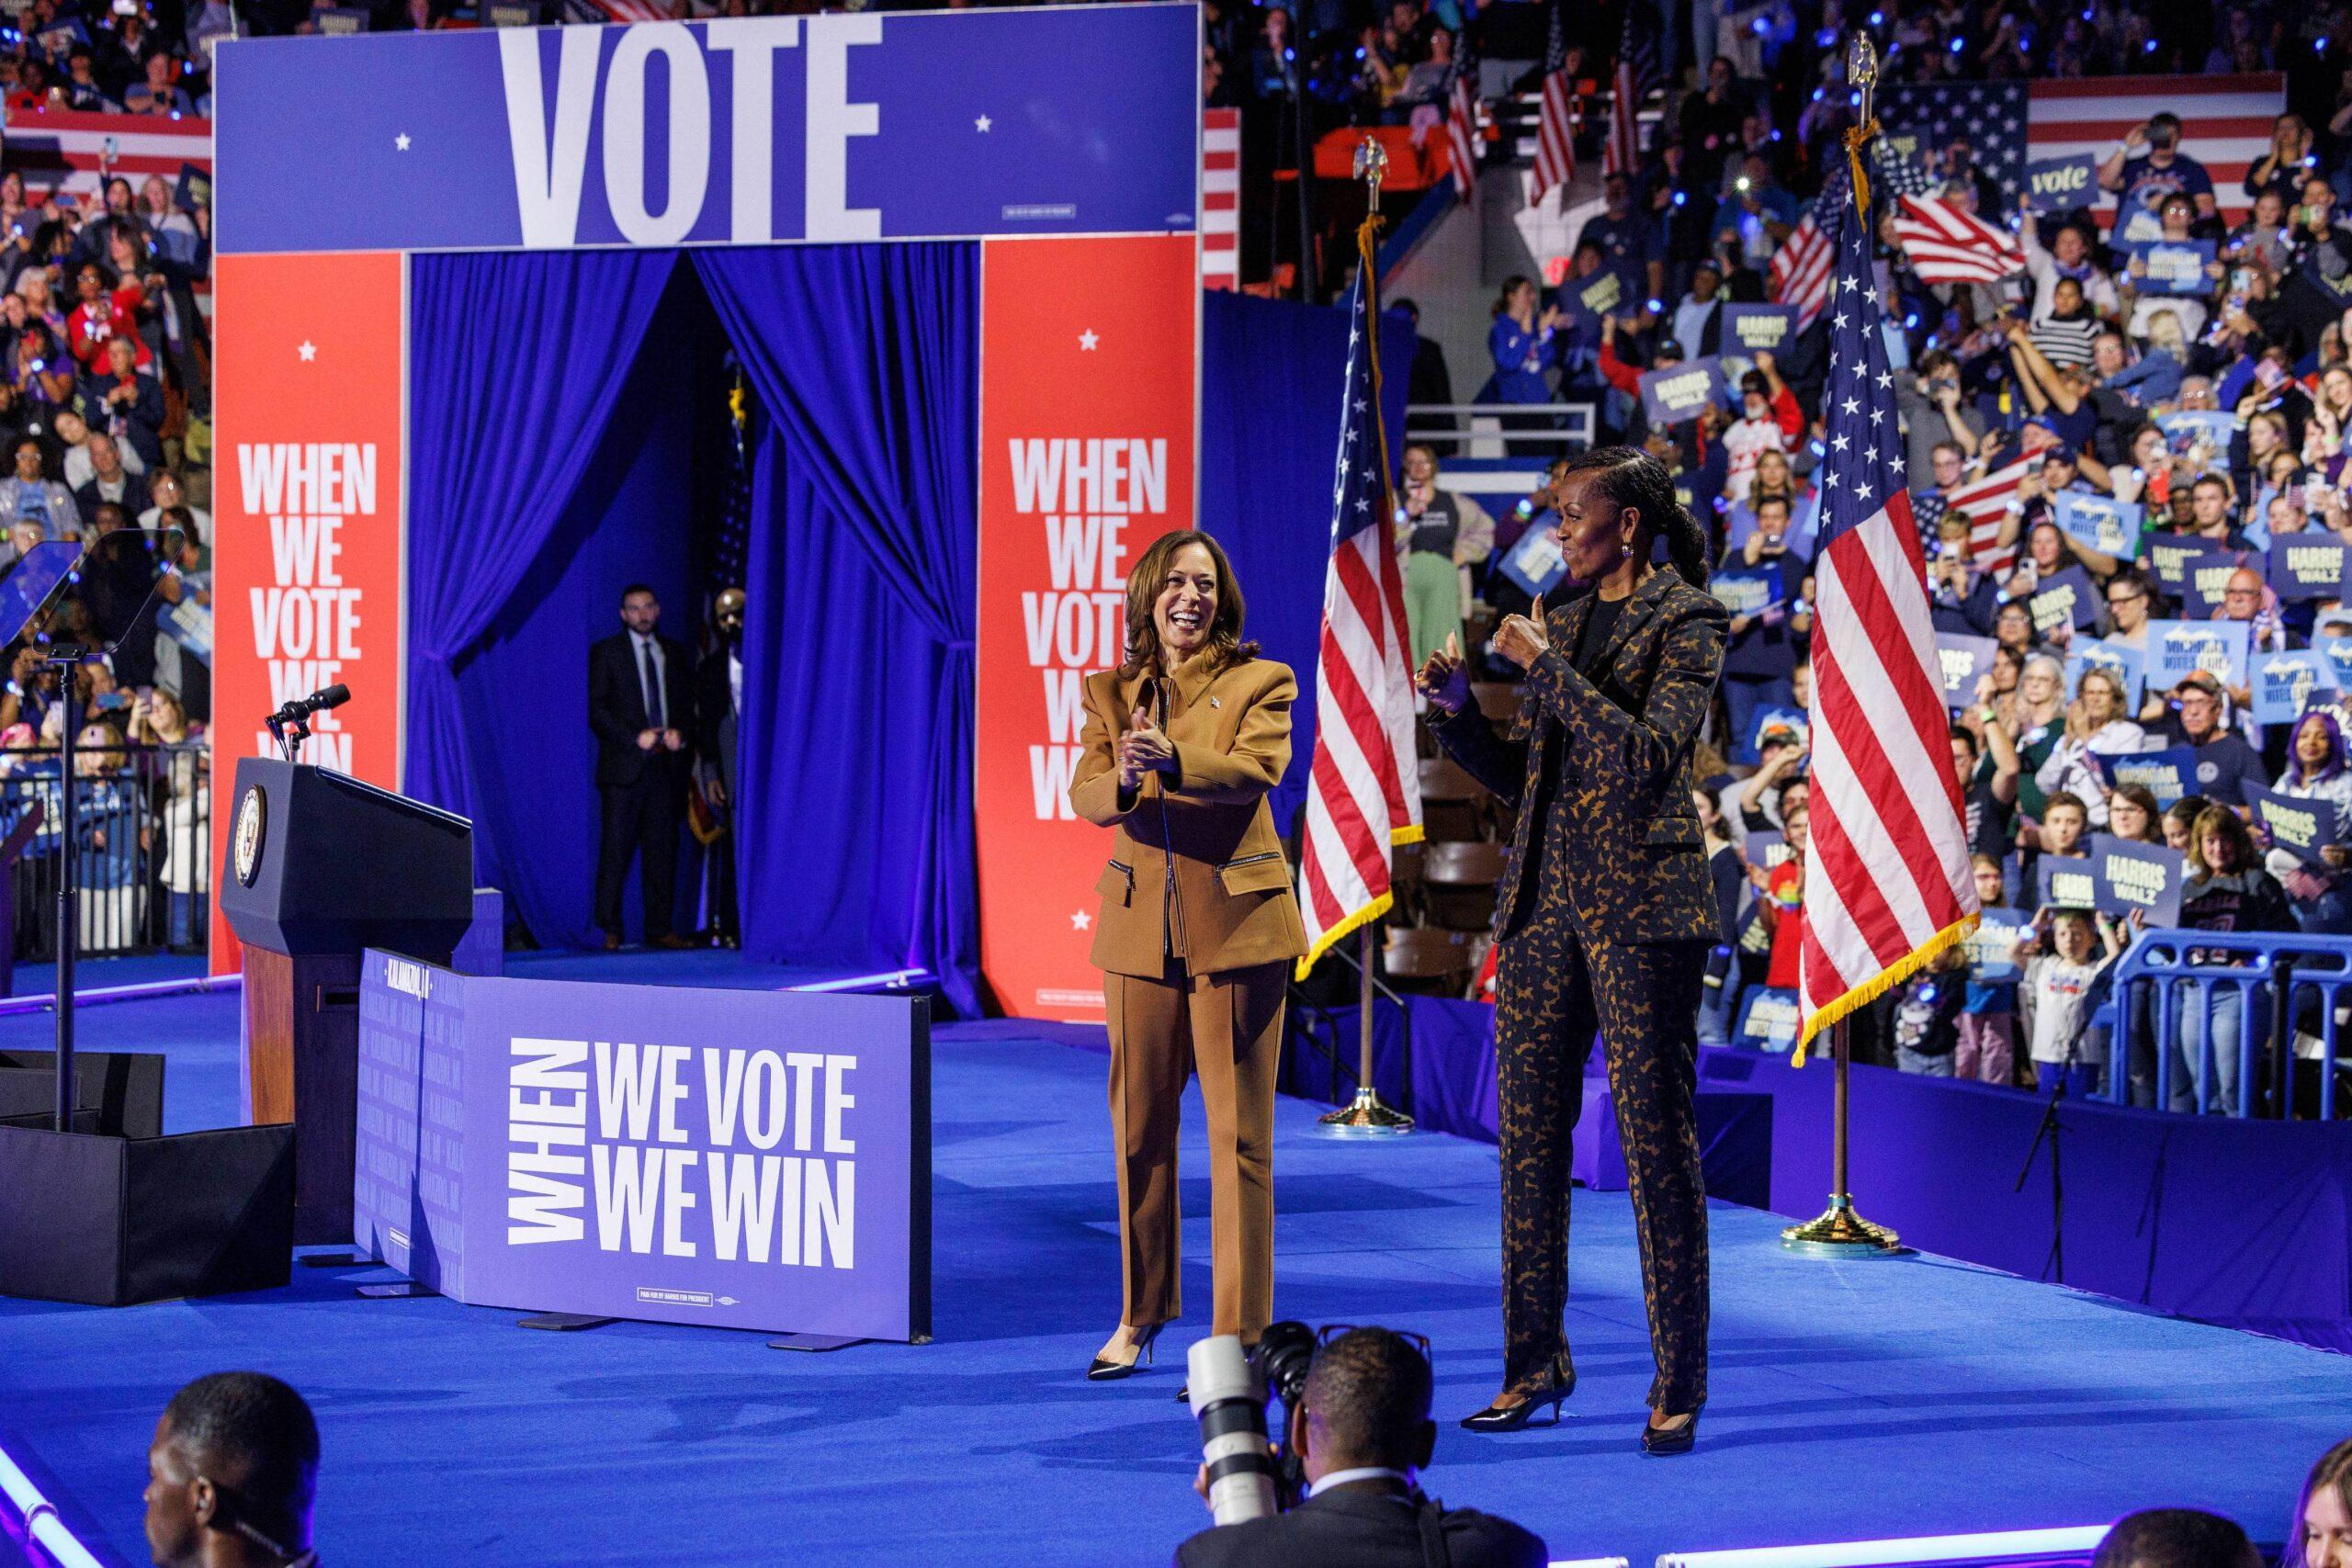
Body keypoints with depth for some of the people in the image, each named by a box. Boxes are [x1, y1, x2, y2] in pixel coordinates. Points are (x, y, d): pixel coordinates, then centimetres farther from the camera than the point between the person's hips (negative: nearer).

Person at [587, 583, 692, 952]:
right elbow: (597, 710, -3)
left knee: (662, 848, 2)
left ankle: (659, 928, 6)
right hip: (624, 765, -4)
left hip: (664, 764, 4)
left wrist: (678, 732, -2)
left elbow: (686, 703, 19)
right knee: (615, 848, -6)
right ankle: (609, 929, -3)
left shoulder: (673, 653, 16)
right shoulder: (606, 652, 3)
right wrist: (635, 737, -13)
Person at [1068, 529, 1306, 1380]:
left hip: (1237, 926, -4)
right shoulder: (1112, 691, 10)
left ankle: (1239, 1332, 0)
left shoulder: (1261, 682, 0)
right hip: (1142, 927, 4)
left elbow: (1257, 768, -19)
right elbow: (1086, 795, -4)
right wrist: (1122, 780, -28)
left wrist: (1170, 763, -38)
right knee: (1139, 1127, 10)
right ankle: (1140, 1313, 24)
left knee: (1239, 1133, -3)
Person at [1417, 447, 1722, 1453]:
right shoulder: (1563, 622, 16)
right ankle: (1535, 1363, 17)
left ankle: (1679, 1387, 2)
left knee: (1658, 1143, -4)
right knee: (1528, 1134, 8)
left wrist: (1545, 665, -16)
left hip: (1640, 906, -7)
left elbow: (1648, 756, -19)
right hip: (1546, 900, 7)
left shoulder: (1686, 619, -5)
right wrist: (1459, 711, 3)